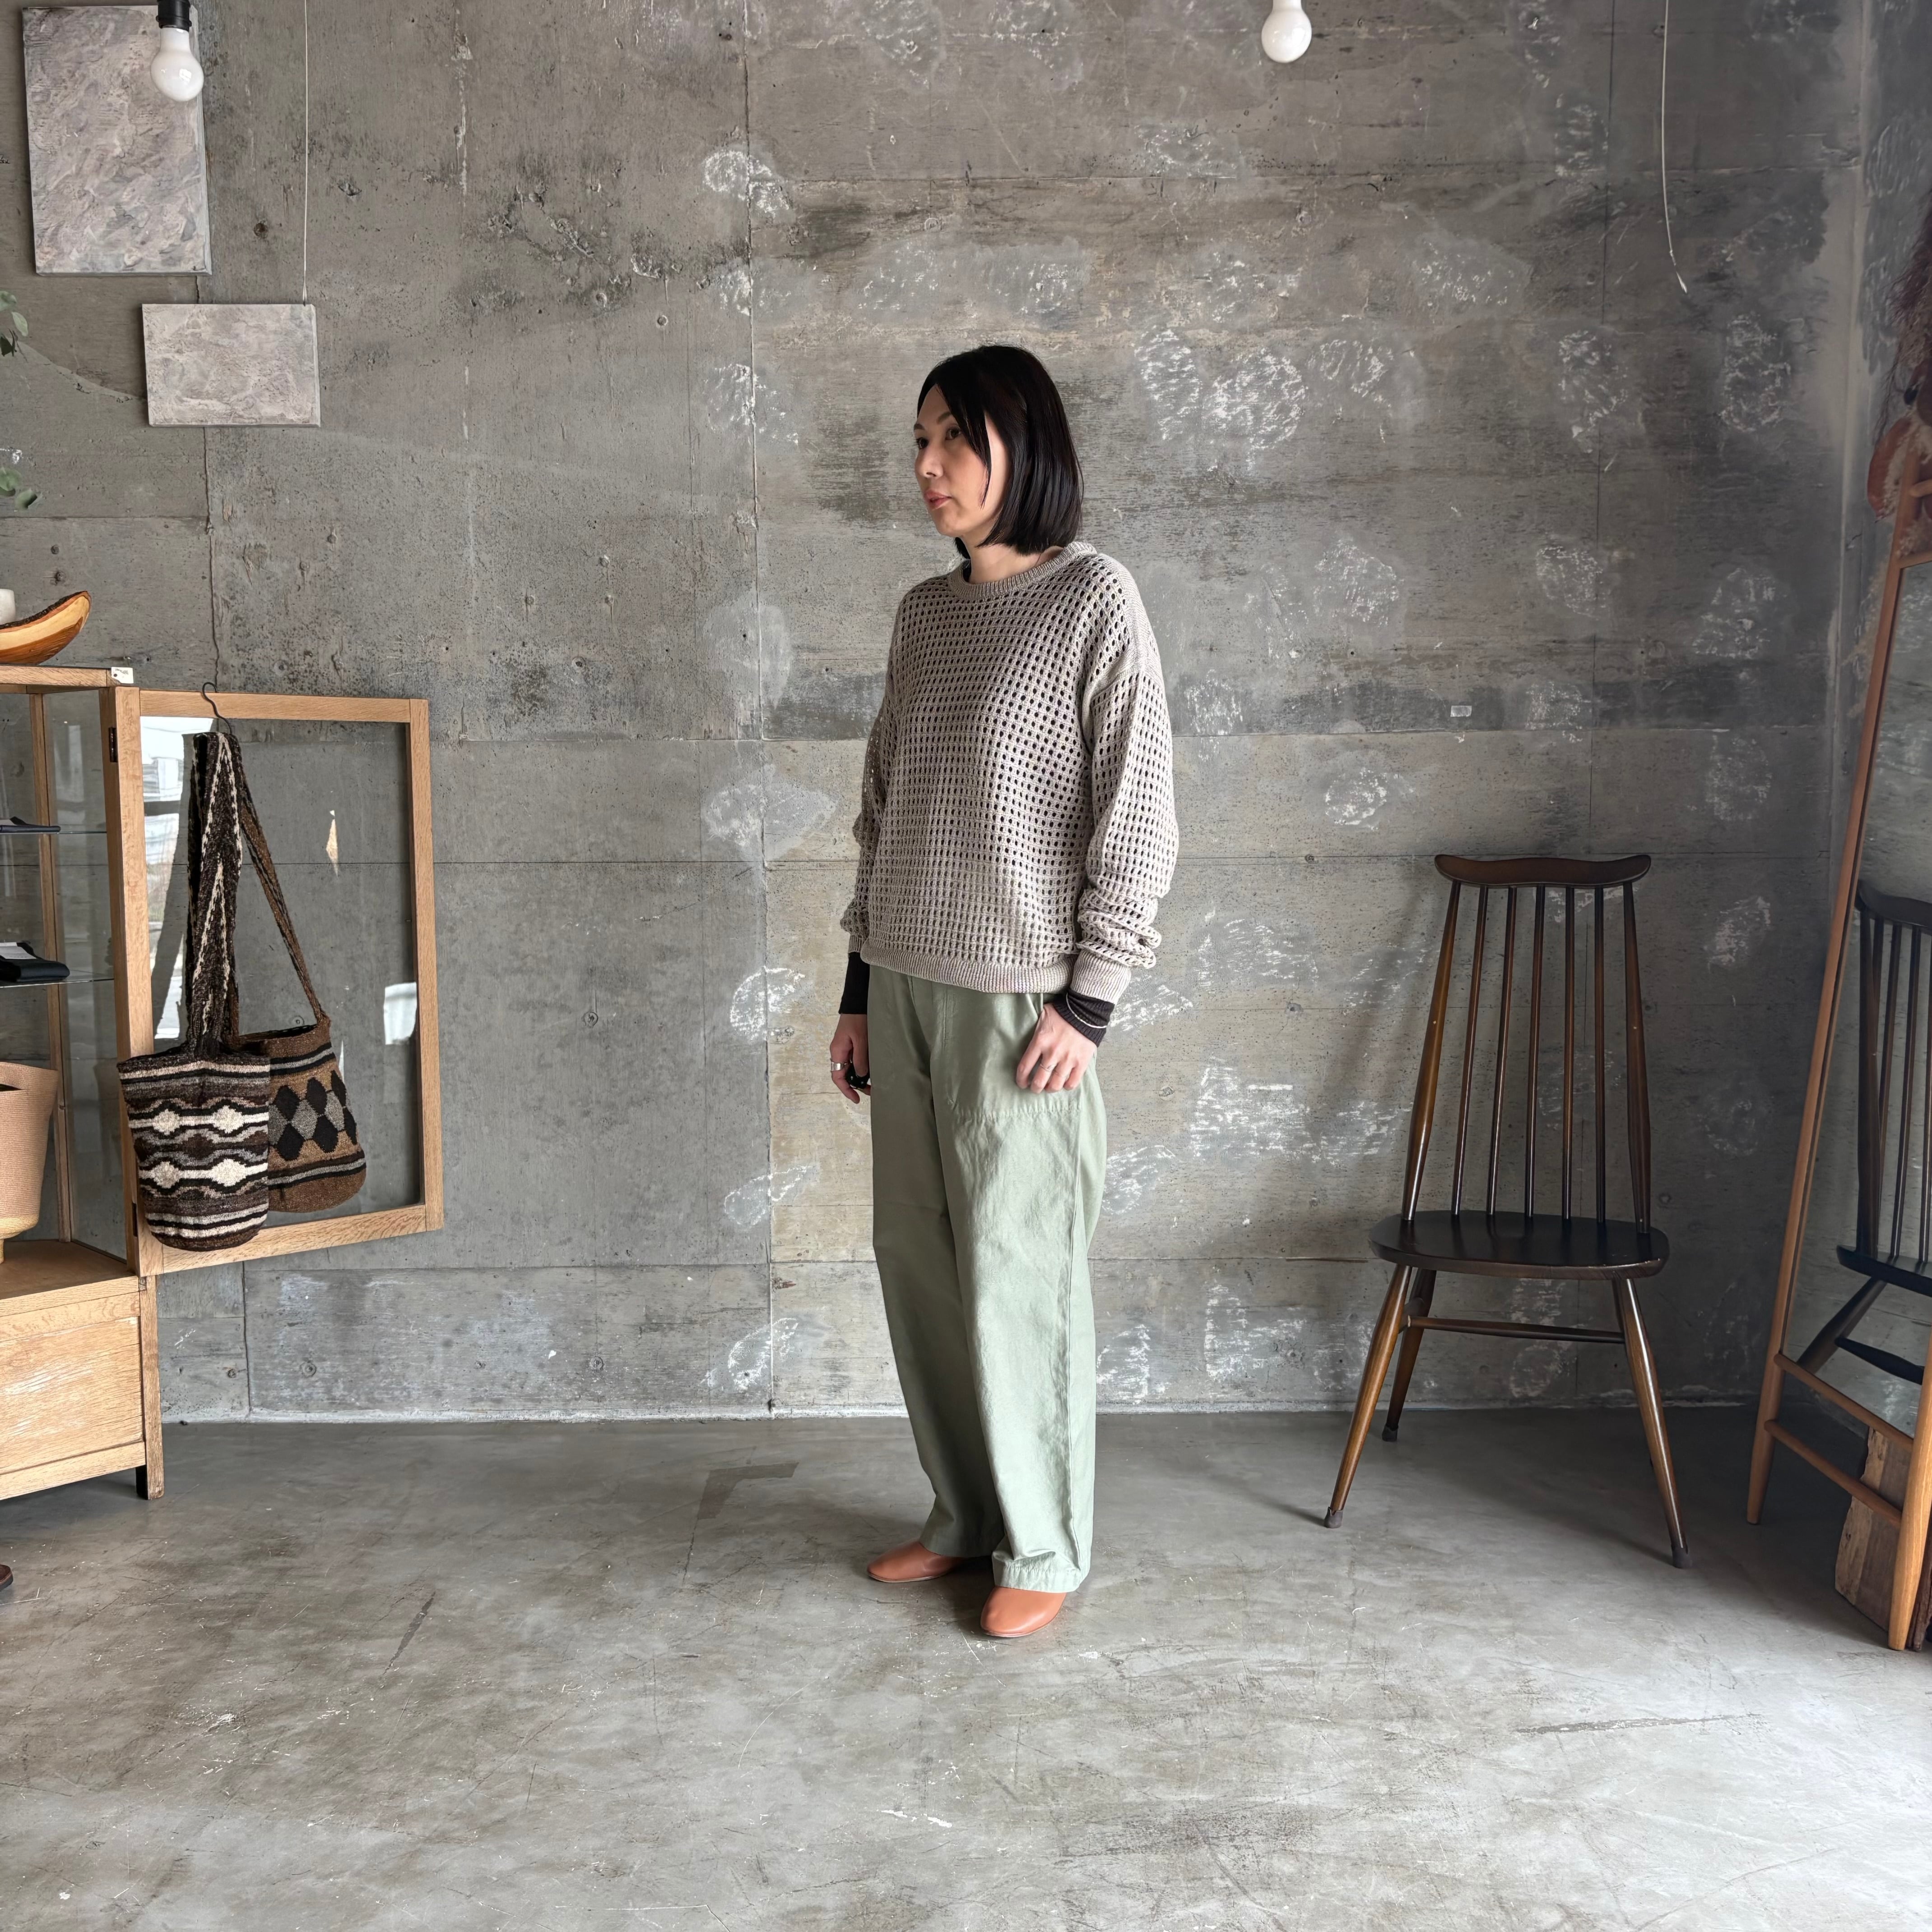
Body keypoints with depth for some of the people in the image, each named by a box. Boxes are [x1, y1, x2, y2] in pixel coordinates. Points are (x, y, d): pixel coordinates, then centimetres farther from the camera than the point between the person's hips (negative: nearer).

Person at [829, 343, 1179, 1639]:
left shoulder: (1094, 599, -7)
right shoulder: (924, 614, 12)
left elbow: (1137, 812, -10)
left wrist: (1090, 999, -14)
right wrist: (861, 988, 13)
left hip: (1019, 994, -7)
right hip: (908, 987, 7)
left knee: (1017, 1271, -1)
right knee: (917, 1263, 11)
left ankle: (1045, 1549, 15)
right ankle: (964, 1515, 28)